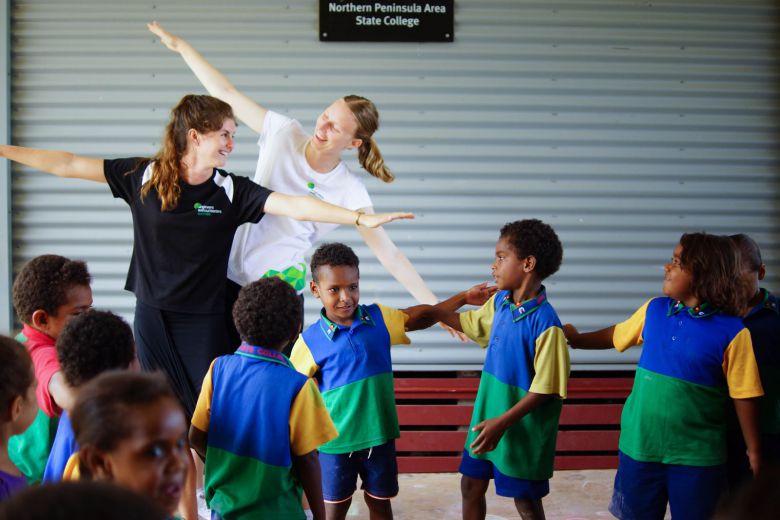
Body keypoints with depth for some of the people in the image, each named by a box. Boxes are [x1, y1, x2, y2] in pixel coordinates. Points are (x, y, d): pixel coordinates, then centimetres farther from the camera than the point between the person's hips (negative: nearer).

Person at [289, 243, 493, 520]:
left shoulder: (379, 318, -4)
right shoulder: (310, 340, -13)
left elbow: (421, 316, 10)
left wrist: (464, 298, 5)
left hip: (379, 434, 3)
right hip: (336, 439, -3)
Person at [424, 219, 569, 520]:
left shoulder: (545, 323, -25)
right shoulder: (500, 302, -2)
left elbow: (544, 389, -23)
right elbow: (470, 323, 20)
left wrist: (502, 422, -24)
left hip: (520, 429, -7)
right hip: (487, 419, 7)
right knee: (471, 486, 17)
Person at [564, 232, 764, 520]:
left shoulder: (731, 332, -14)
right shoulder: (654, 310, 0)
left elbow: (743, 395, -9)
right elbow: (617, 335, 18)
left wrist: (754, 450, -4)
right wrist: (576, 339, 21)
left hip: (696, 454, -4)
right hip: (640, 443, 4)